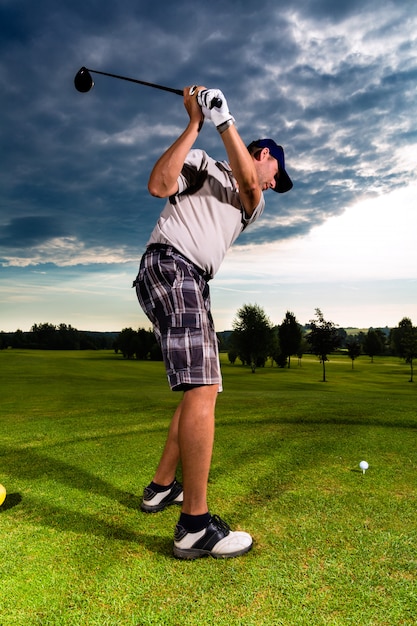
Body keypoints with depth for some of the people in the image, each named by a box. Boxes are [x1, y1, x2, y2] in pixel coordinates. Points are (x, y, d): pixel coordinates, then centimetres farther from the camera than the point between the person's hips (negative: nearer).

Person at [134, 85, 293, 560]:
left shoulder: (252, 204, 26)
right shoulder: (202, 163, 11)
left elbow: (248, 185, 1)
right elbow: (158, 186, -9)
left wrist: (224, 120, -7)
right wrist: (195, 124, -7)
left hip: (195, 286, 9)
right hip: (169, 266, -8)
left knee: (201, 390, 9)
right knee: (201, 389, -20)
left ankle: (162, 488, 21)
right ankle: (195, 525, -17)